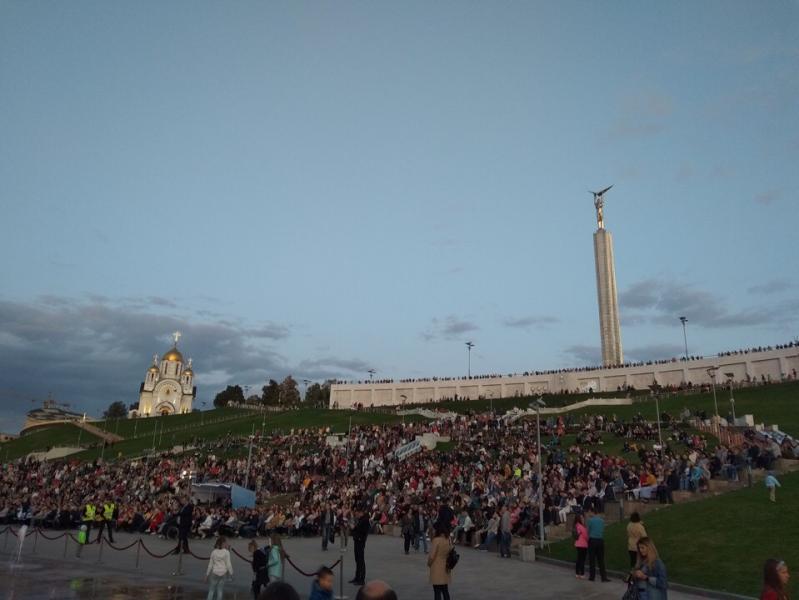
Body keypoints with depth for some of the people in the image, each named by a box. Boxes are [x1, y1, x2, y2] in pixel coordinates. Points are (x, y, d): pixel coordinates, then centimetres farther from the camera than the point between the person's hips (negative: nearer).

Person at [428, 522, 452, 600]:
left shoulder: (436, 540, -20)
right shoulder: (448, 539, 0)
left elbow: (432, 556, -18)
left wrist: (429, 564, 0)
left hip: (437, 569, -6)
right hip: (445, 568, 7)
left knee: (437, 592, 2)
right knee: (445, 591, 15)